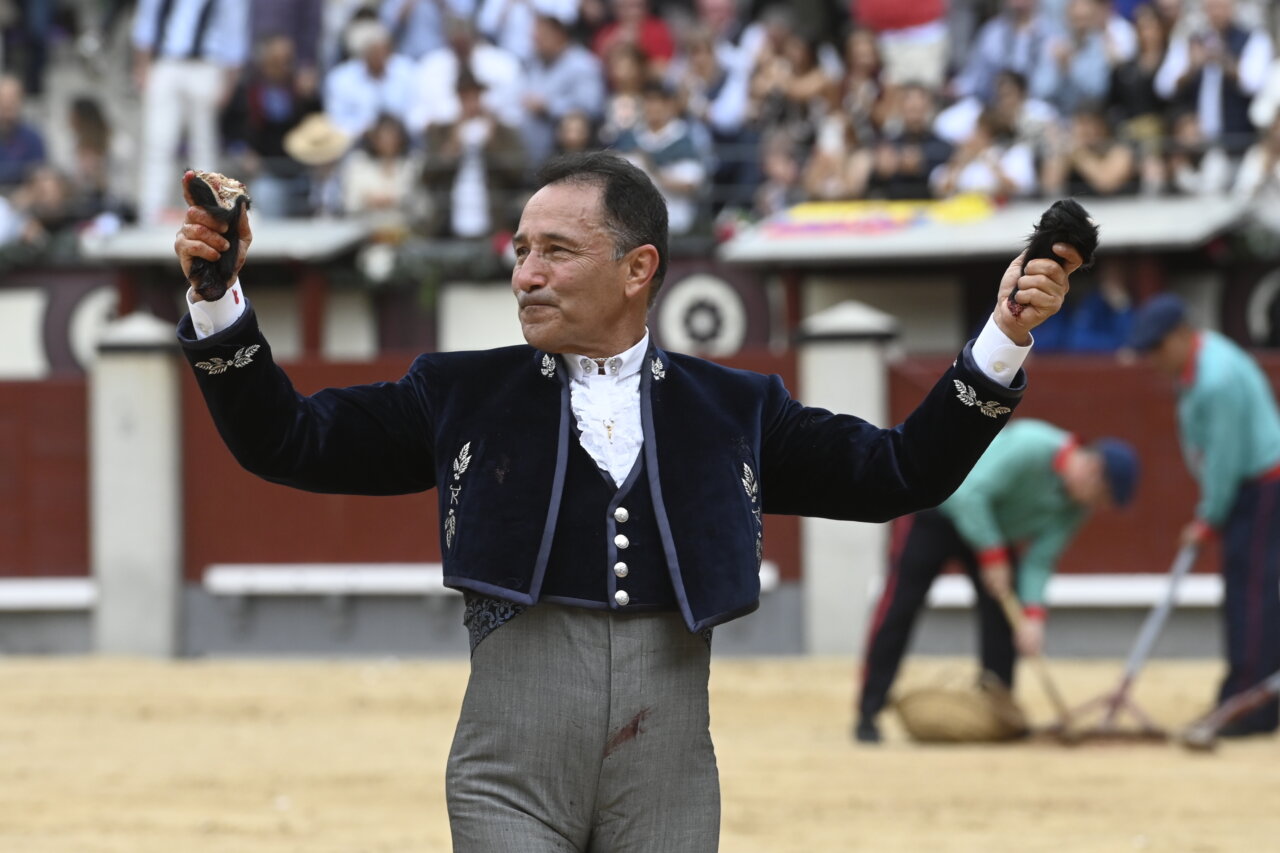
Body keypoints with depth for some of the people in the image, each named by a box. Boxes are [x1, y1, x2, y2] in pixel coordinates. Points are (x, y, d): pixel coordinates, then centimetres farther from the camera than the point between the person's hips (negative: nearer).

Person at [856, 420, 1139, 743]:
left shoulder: (1075, 506, -12)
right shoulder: (1030, 447, -34)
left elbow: (1040, 560, -12)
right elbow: (971, 494, -35)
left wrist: (1033, 615, -25)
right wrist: (993, 556, -33)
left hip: (995, 535, 7)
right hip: (937, 513, -7)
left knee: (1002, 618, -4)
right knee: (897, 611, -10)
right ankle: (868, 714, -6)